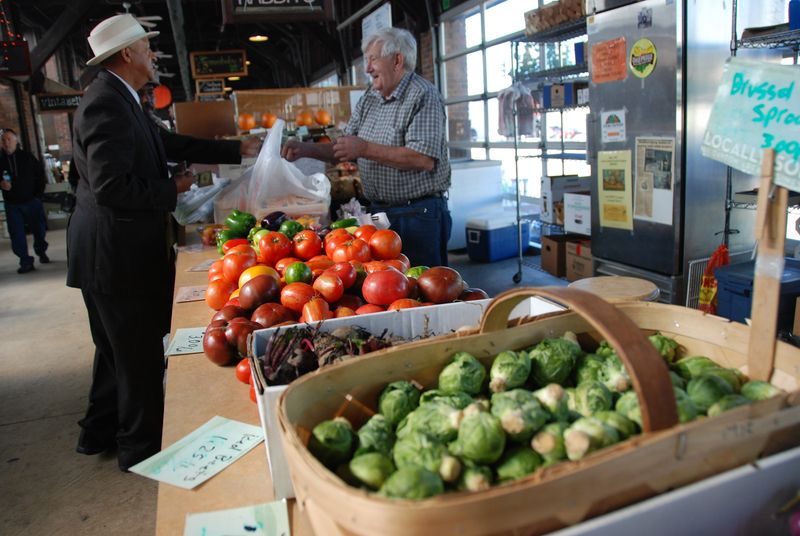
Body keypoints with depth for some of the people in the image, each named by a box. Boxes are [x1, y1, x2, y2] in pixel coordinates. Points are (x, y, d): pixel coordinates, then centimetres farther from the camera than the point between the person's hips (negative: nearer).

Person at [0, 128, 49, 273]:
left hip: (32, 201, -1)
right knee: (17, 234, -3)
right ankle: (25, 262, 2)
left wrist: (38, 194, -1)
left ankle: (41, 252, 32)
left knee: (39, 229, 8)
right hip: (12, 204, 1)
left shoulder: (27, 157, 0)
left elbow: (40, 175, 4)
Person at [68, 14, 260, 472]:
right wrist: (171, 189, -13)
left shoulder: (120, 100, 12)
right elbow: (111, 186, -26)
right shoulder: (107, 104, -19)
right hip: (119, 255, -10)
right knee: (140, 355, 3)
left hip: (110, 252, 10)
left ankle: (100, 432, 38)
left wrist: (236, 151, 19)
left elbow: (171, 144, 17)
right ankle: (141, 448, 19)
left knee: (116, 349, 22)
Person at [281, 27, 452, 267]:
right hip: (378, 212, 7)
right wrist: (305, 149, 1)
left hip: (418, 215, -7)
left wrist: (365, 149, -20)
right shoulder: (369, 99, 13)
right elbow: (343, 150, 17)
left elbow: (424, 159, -23)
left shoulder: (423, 96, -11)